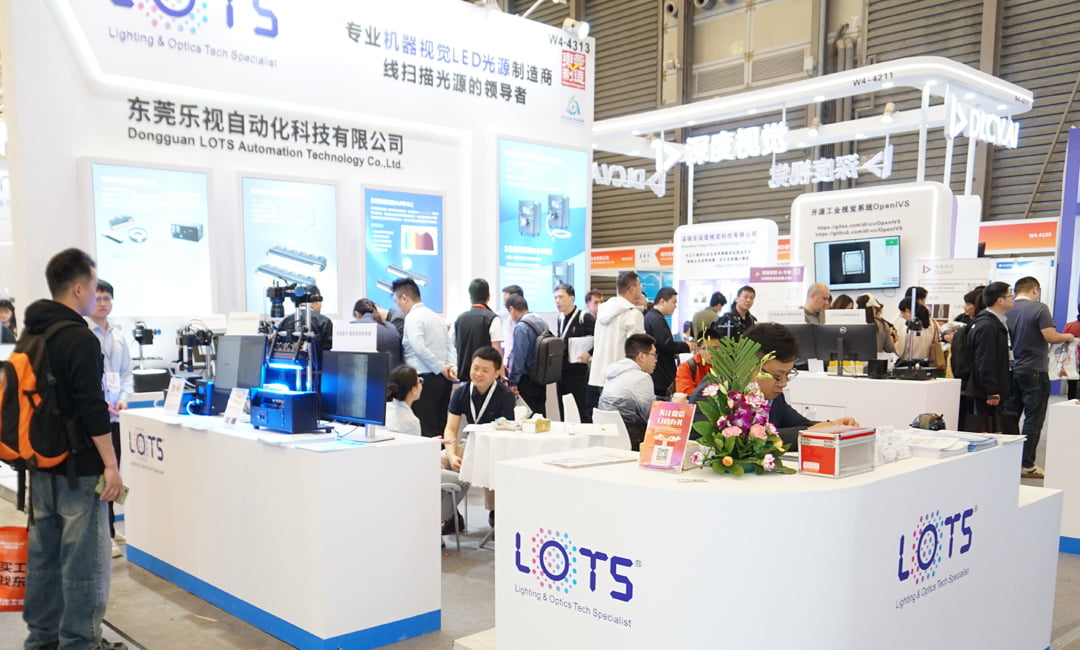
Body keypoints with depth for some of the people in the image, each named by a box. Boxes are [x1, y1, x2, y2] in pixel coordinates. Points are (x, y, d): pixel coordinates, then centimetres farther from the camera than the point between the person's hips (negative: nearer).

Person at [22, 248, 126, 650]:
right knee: (84, 560, -1)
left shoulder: (30, 335, 11)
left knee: (43, 553, 15)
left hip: (41, 465, 9)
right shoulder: (80, 338, -17)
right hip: (77, 469, -9)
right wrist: (110, 465, -18)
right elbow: (92, 409, -22)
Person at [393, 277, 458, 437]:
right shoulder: (436, 317, 19)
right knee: (441, 429, 9)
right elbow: (451, 347, 14)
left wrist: (441, 368, -13)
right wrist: (452, 367, 1)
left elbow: (419, 347, -19)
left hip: (425, 378, -8)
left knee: (425, 431, -8)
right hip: (443, 381, 8)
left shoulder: (412, 317, -7)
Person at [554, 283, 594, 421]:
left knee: (583, 415, -4)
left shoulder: (585, 318, -11)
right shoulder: (560, 319, 13)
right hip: (561, 373, 8)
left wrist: (589, 353, -23)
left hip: (579, 374, -8)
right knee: (564, 415, 13)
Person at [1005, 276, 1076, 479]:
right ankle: (1026, 465, 2)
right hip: (1034, 371, -5)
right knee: (1033, 419, 1)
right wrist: (1067, 337, 1)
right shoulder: (1039, 309, -11)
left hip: (1011, 370, 6)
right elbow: (1050, 336, -18)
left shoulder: (1007, 311, 4)